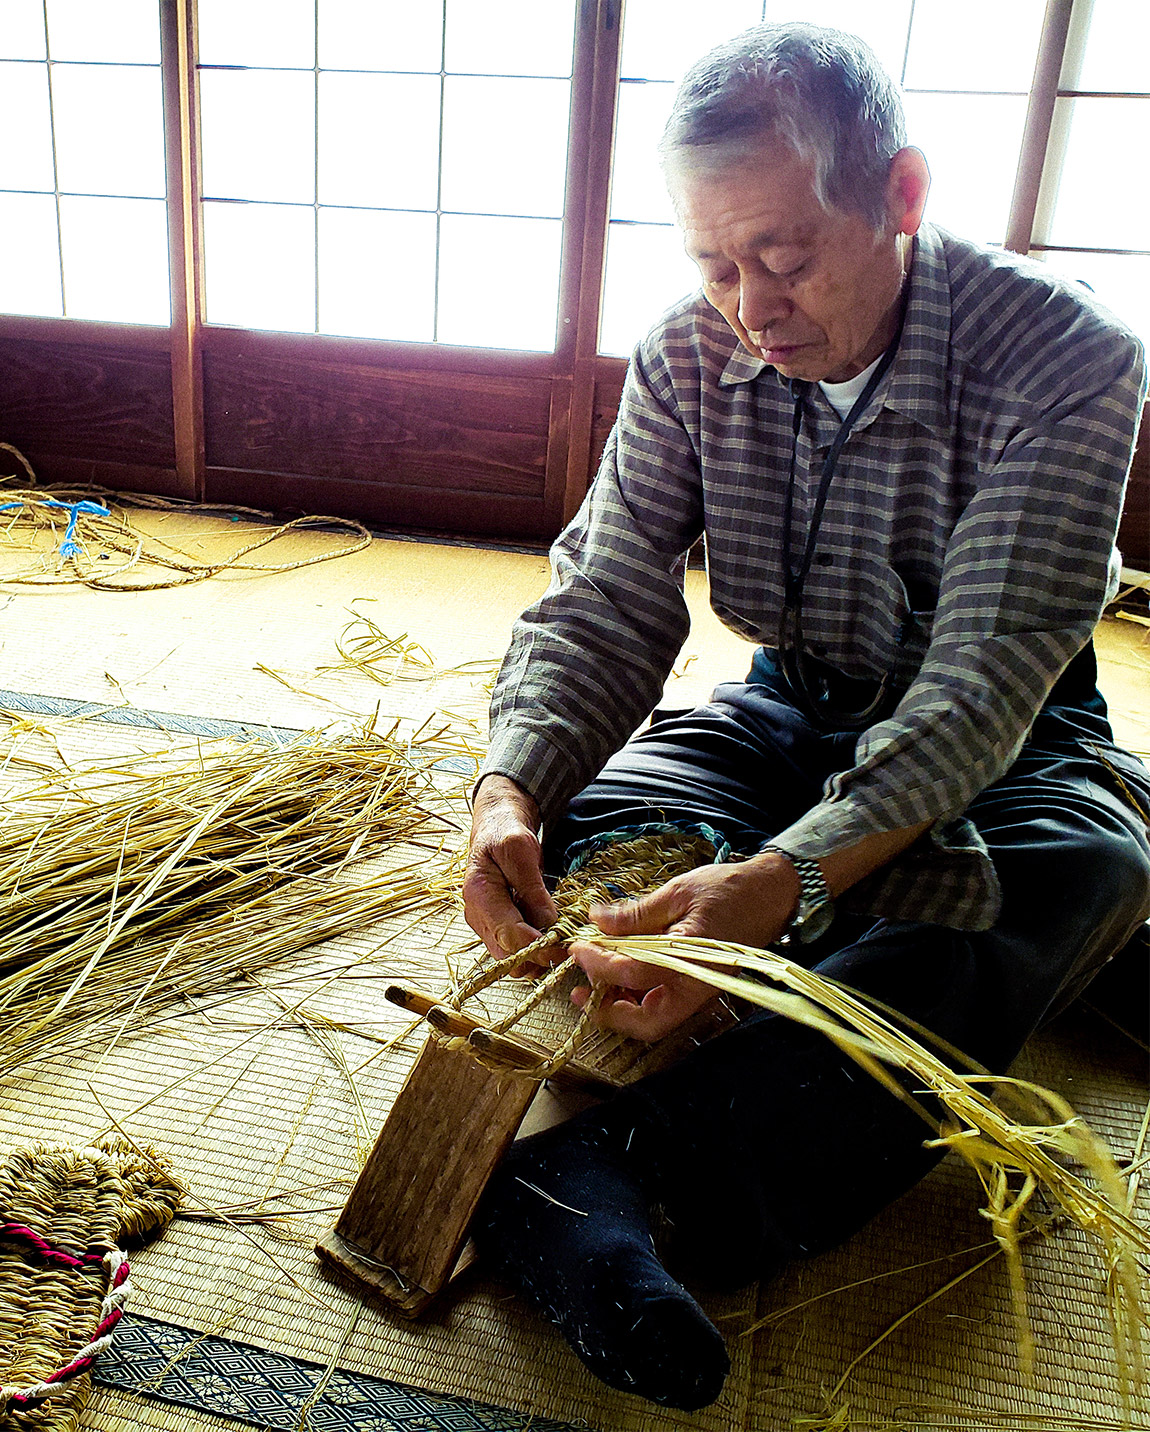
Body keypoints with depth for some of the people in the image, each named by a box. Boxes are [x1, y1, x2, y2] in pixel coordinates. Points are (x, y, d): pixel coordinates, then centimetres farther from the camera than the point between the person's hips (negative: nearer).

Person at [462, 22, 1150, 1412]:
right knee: (573, 833, -22)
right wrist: (511, 789, -32)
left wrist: (783, 882, -46)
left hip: (1003, 747, -3)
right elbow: (604, 606, -12)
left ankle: (593, 1175, -49)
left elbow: (984, 681, -30)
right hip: (789, 710, 4)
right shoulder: (690, 357, -9)